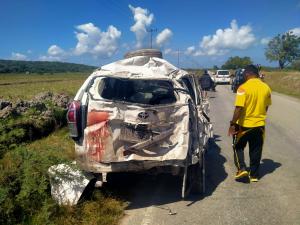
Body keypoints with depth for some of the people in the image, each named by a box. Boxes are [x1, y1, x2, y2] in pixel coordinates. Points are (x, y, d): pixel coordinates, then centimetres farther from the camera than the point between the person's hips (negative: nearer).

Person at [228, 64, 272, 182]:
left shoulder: (244, 87, -16)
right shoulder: (266, 88, 2)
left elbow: (239, 108, -21)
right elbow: (266, 107, 10)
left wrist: (232, 124, -14)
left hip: (244, 124, -4)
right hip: (259, 124, 5)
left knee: (238, 147, 16)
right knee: (256, 151, 14)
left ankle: (242, 169, 3)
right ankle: (254, 175, 23)